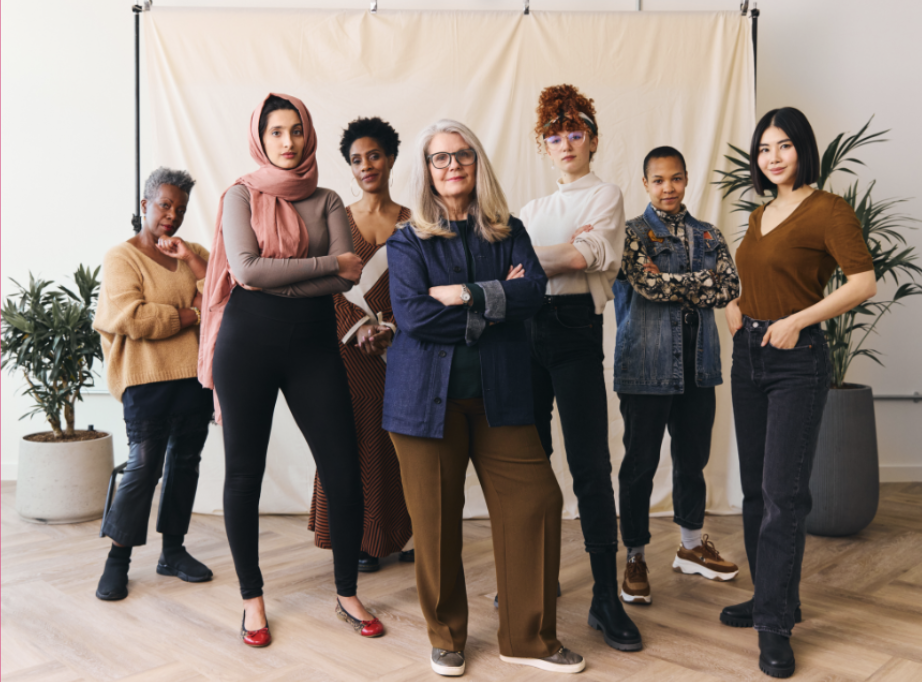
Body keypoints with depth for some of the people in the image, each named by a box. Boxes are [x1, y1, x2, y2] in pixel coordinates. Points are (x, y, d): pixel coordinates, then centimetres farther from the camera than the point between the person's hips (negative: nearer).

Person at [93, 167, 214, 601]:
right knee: (145, 464, -8)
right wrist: (191, 314, -8)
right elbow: (132, 318, -14)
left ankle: (173, 551, 19)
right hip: (147, 377, -5)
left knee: (185, 460, 8)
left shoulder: (193, 252, 17)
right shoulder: (121, 258, 1)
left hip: (194, 374, 5)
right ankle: (117, 560, 3)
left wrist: (191, 260, -6)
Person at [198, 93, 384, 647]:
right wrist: (330, 262, -9)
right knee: (244, 472, 6)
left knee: (345, 471, -3)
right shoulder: (242, 195, 5)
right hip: (248, 342, -1)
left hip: (313, 342, 2)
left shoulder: (327, 201, 10)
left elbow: (348, 278, -5)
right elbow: (247, 268, -12)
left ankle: (348, 594, 17)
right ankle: (252, 598, 25)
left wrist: (277, 284, -14)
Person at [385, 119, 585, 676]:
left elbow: (534, 292, -6)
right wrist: (497, 304, -10)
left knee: (535, 501, -2)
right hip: (429, 394, -2)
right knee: (436, 518, 4)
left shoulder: (509, 232, 10)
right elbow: (413, 316, -13)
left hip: (499, 393, 2)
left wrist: (467, 294, -15)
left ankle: (529, 637, 16)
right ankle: (446, 636, 26)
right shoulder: (408, 241, 3)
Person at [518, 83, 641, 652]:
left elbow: (590, 255, -11)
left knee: (590, 465, -6)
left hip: (576, 330, -5)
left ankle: (607, 599, 2)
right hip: (528, 328, 5)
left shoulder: (606, 195, 7)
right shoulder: (535, 210, 22)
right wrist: (567, 254, -9)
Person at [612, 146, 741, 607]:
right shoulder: (633, 233, 0)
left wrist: (672, 285, -11)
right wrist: (703, 281, -7)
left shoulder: (709, 236, 13)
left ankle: (692, 545, 32)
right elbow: (647, 283, -17)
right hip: (647, 365, -4)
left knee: (693, 457, 14)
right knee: (640, 462, 1)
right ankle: (635, 557, 15)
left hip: (698, 364, 5)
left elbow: (729, 289, -2)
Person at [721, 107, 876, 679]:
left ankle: (775, 626, 3)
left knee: (783, 492, -7)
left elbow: (864, 281, -15)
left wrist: (797, 320, -19)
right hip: (749, 356, 8)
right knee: (756, 487, 13)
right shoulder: (760, 215, 15)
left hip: (797, 360, -8)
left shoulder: (827, 209, -7)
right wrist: (735, 306, 9)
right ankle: (771, 598, 28)